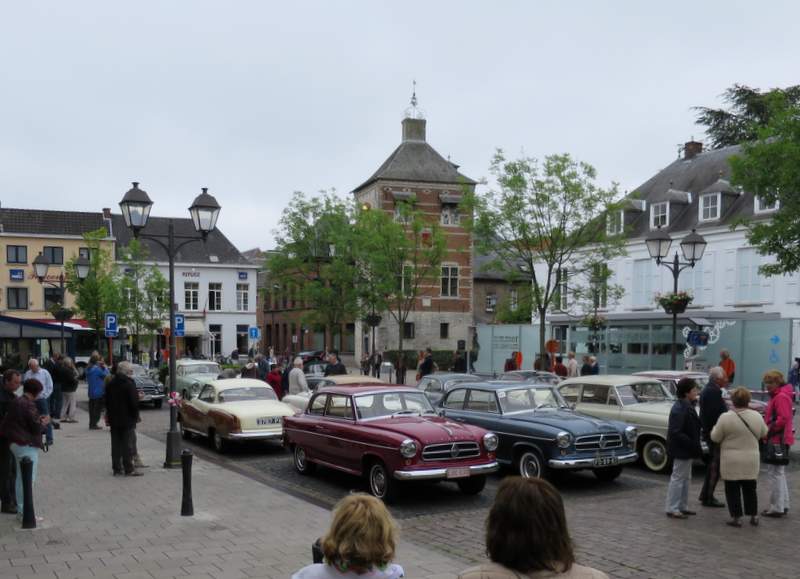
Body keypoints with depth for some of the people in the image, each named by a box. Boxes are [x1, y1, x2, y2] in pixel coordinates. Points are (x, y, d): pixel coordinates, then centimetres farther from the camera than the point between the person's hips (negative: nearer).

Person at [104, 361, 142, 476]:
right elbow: (134, 402, -16)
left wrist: (109, 415, 18)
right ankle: (129, 469, 0)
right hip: (127, 419, -6)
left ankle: (116, 468, 13)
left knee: (116, 444, 10)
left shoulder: (110, 383, 7)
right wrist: (135, 416, -4)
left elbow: (106, 401, 13)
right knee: (127, 444, -2)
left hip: (114, 419, 6)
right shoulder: (129, 384, -15)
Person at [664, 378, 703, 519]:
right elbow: (675, 433, -27)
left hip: (686, 450, 10)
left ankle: (682, 507, 29)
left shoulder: (687, 406, 8)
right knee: (678, 478, -1)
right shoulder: (679, 409, -23)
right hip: (681, 450, -10)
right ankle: (672, 509, 7)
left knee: (686, 478, 18)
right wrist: (692, 444, -26)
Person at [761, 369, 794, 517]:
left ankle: (776, 508, -5)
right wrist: (767, 430, 13)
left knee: (775, 473, -8)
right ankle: (783, 505, 25)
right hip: (778, 440, 11)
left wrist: (769, 430, -20)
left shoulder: (781, 397, -15)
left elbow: (783, 419, -24)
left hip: (778, 440, -11)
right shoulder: (776, 396, 17)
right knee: (779, 473, 17)